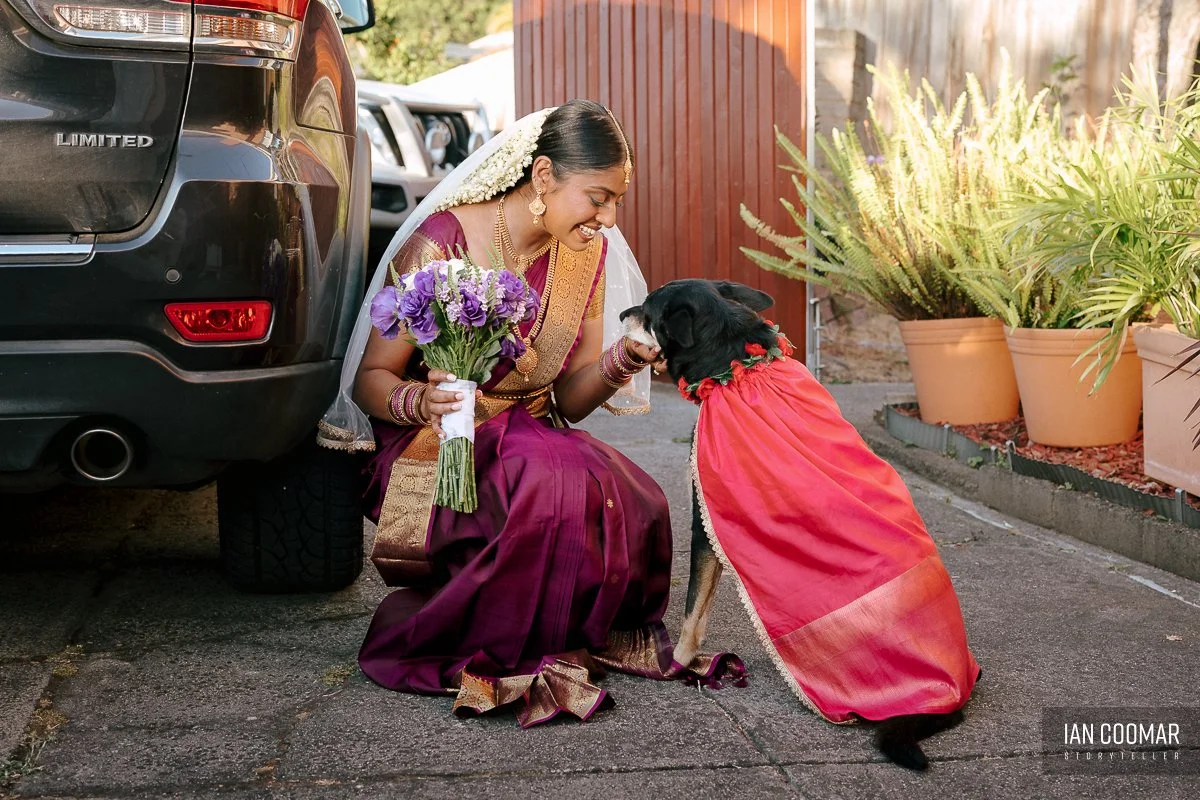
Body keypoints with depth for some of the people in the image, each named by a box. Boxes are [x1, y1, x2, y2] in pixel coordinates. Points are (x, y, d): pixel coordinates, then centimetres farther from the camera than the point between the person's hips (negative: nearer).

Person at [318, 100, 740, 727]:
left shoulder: (588, 254, 4)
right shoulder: (441, 244, -14)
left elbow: (566, 400, 5)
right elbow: (370, 379, -10)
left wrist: (616, 365, -17)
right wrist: (418, 402, -34)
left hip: (531, 438, 5)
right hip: (437, 454, -5)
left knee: (634, 507, -26)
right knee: (555, 490, -35)